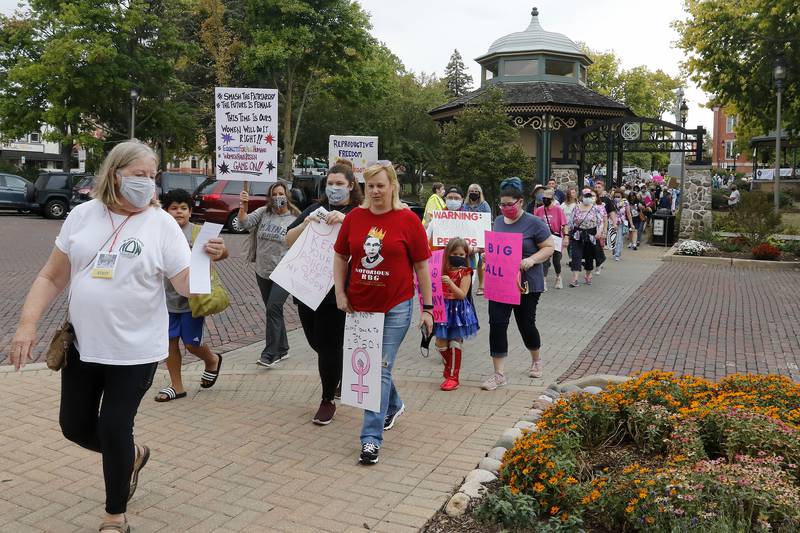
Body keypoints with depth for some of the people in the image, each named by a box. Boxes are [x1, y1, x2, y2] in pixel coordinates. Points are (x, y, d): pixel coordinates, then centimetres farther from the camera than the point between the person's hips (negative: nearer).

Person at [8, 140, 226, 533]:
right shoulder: (82, 215, 0)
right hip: (83, 344, 4)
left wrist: (205, 260, -33)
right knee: (74, 426, 13)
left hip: (135, 350, -4)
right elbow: (52, 277, 5)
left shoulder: (162, 224, -9)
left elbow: (186, 286, -14)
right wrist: (27, 323, -5)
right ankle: (131, 456, 43)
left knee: (113, 429, 1)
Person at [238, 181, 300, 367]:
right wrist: (243, 206, -23)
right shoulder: (263, 212, 3)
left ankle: (270, 354, -8)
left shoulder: (295, 218, -6)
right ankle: (282, 349, 28)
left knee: (273, 308, -15)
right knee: (274, 311, 14)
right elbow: (245, 223, -8)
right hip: (263, 272, 5)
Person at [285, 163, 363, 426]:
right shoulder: (314, 209, 12)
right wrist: (304, 225, -12)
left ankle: (328, 401, 17)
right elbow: (289, 240, 7)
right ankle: (341, 374, 42)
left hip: (336, 292, -5)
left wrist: (345, 220, -30)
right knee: (316, 343, 15)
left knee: (329, 346, -1)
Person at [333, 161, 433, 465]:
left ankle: (371, 438, 1)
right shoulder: (354, 217, 1)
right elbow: (340, 256, 12)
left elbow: (421, 266, -4)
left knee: (380, 369, -5)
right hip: (360, 306, 5)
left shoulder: (408, 220, -8)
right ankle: (394, 406, 46)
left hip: (396, 308, -4)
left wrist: (428, 308, -3)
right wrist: (340, 294, 3)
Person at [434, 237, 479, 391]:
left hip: (458, 310, -5)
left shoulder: (465, 272, -8)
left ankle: (453, 377, 9)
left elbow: (462, 295, -17)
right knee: (441, 343, 6)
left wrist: (450, 282, -27)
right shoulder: (443, 270, 6)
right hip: (444, 308, 5)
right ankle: (449, 369, 31)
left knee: (455, 343, -1)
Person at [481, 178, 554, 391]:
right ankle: (499, 374, 1)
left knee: (526, 324, 9)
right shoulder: (498, 221, 8)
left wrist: (532, 260, -23)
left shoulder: (534, 223, -9)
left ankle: (536, 360, 39)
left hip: (526, 285, -4)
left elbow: (549, 248, -7)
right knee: (497, 324, -5)